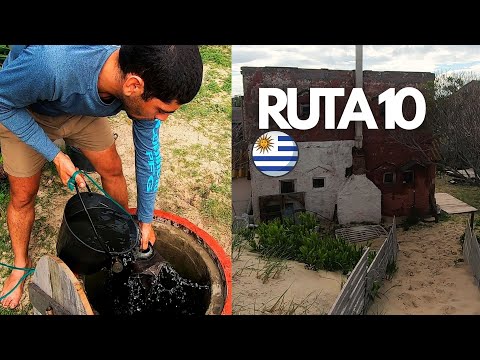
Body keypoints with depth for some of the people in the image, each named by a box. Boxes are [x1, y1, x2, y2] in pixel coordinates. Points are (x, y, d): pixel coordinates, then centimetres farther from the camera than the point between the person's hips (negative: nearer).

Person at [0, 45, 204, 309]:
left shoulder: (146, 88, -29)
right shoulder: (50, 63, -48)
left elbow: (148, 154, -13)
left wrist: (145, 220, -3)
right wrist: (55, 156, -27)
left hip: (81, 109, 4)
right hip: (22, 114, -3)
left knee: (113, 170, 4)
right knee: (23, 196, 3)